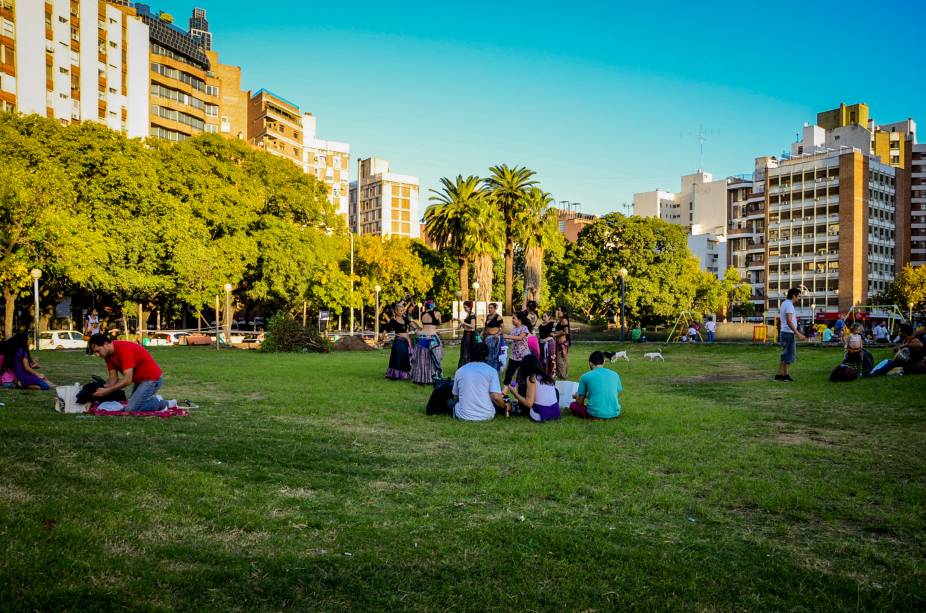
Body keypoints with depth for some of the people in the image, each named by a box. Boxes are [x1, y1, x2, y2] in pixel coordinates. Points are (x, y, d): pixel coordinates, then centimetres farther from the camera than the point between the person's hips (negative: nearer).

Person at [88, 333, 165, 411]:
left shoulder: (124, 349, -28)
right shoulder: (108, 354, 0)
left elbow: (127, 380, -30)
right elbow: (113, 379, 2)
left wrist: (107, 391, -27)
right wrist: (103, 389, -16)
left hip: (152, 379, -10)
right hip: (140, 380, 10)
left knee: (130, 408, -15)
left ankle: (160, 404, 0)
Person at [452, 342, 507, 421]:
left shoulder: (459, 371, 2)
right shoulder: (491, 371, -5)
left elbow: (456, 397, 12)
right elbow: (496, 397, -13)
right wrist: (505, 407, 7)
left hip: (464, 416, 0)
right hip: (486, 416, 0)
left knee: (451, 402, 29)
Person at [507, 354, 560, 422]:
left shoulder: (531, 378, -6)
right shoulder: (547, 377, 12)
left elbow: (529, 403, -13)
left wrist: (516, 394, 3)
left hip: (540, 415, -6)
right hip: (555, 413, 6)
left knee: (521, 389, 7)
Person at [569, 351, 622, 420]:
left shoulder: (585, 376, -1)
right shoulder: (615, 374, 7)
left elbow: (580, 402, 4)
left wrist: (577, 395, 30)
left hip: (595, 414, -3)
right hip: (614, 414, 3)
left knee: (573, 405, 20)